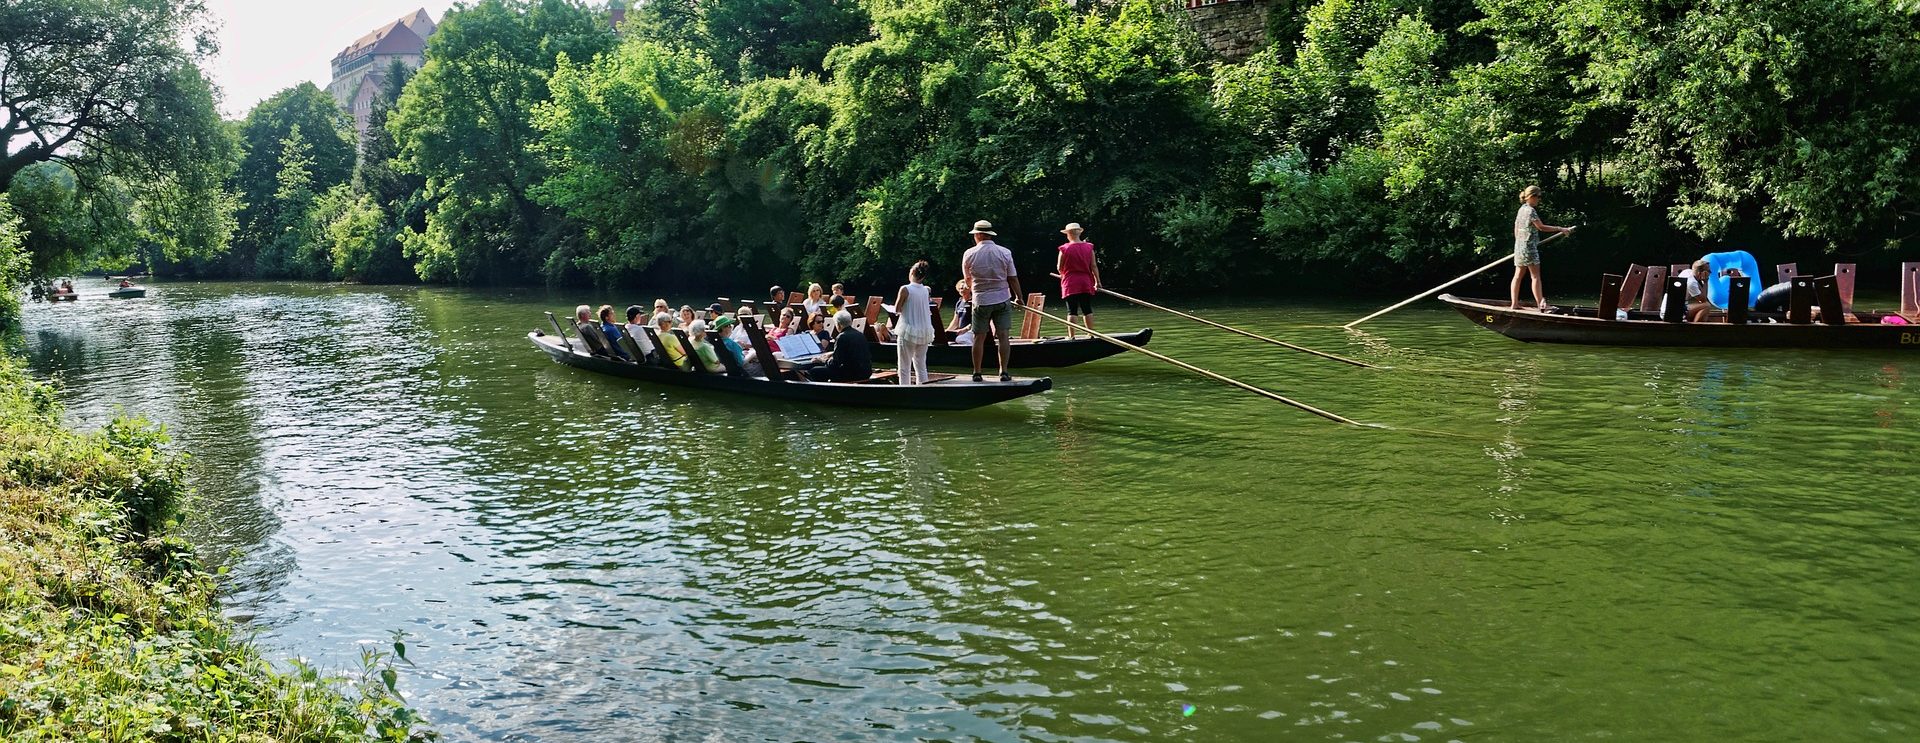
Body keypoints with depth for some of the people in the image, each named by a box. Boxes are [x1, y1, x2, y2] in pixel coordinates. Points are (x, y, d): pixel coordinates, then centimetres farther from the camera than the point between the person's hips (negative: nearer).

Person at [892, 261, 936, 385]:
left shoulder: (905, 289, -12)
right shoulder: (927, 291, 2)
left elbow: (897, 309, -3)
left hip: (908, 331, -5)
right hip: (925, 332, 5)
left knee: (905, 366, 2)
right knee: (921, 365, 15)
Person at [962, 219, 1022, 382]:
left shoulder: (969, 254, -3)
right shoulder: (1005, 253, -3)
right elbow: (1013, 279, -1)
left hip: (981, 301, 0)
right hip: (1002, 299, 0)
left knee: (979, 338, 6)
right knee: (1004, 336, 2)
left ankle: (977, 373, 9)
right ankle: (1004, 372, 0)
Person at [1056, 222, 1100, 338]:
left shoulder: (1065, 249, -9)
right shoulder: (1089, 247, 1)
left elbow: (1059, 267, -3)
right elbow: (1094, 266, 2)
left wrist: (1062, 274, 19)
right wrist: (1097, 281, 8)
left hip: (1070, 283, -3)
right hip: (1086, 283, 3)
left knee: (1072, 311, -1)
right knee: (1087, 309, 12)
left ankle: (1071, 336, -3)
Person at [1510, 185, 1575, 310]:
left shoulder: (1522, 209, 13)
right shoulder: (1530, 210, -14)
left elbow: (1516, 228, 19)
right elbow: (1541, 227, -16)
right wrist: (1560, 229, -12)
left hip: (1519, 245, 9)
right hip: (1529, 246, -9)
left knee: (1518, 275, 8)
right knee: (1535, 275, -7)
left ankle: (1514, 303, 8)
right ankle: (1540, 304, -8)